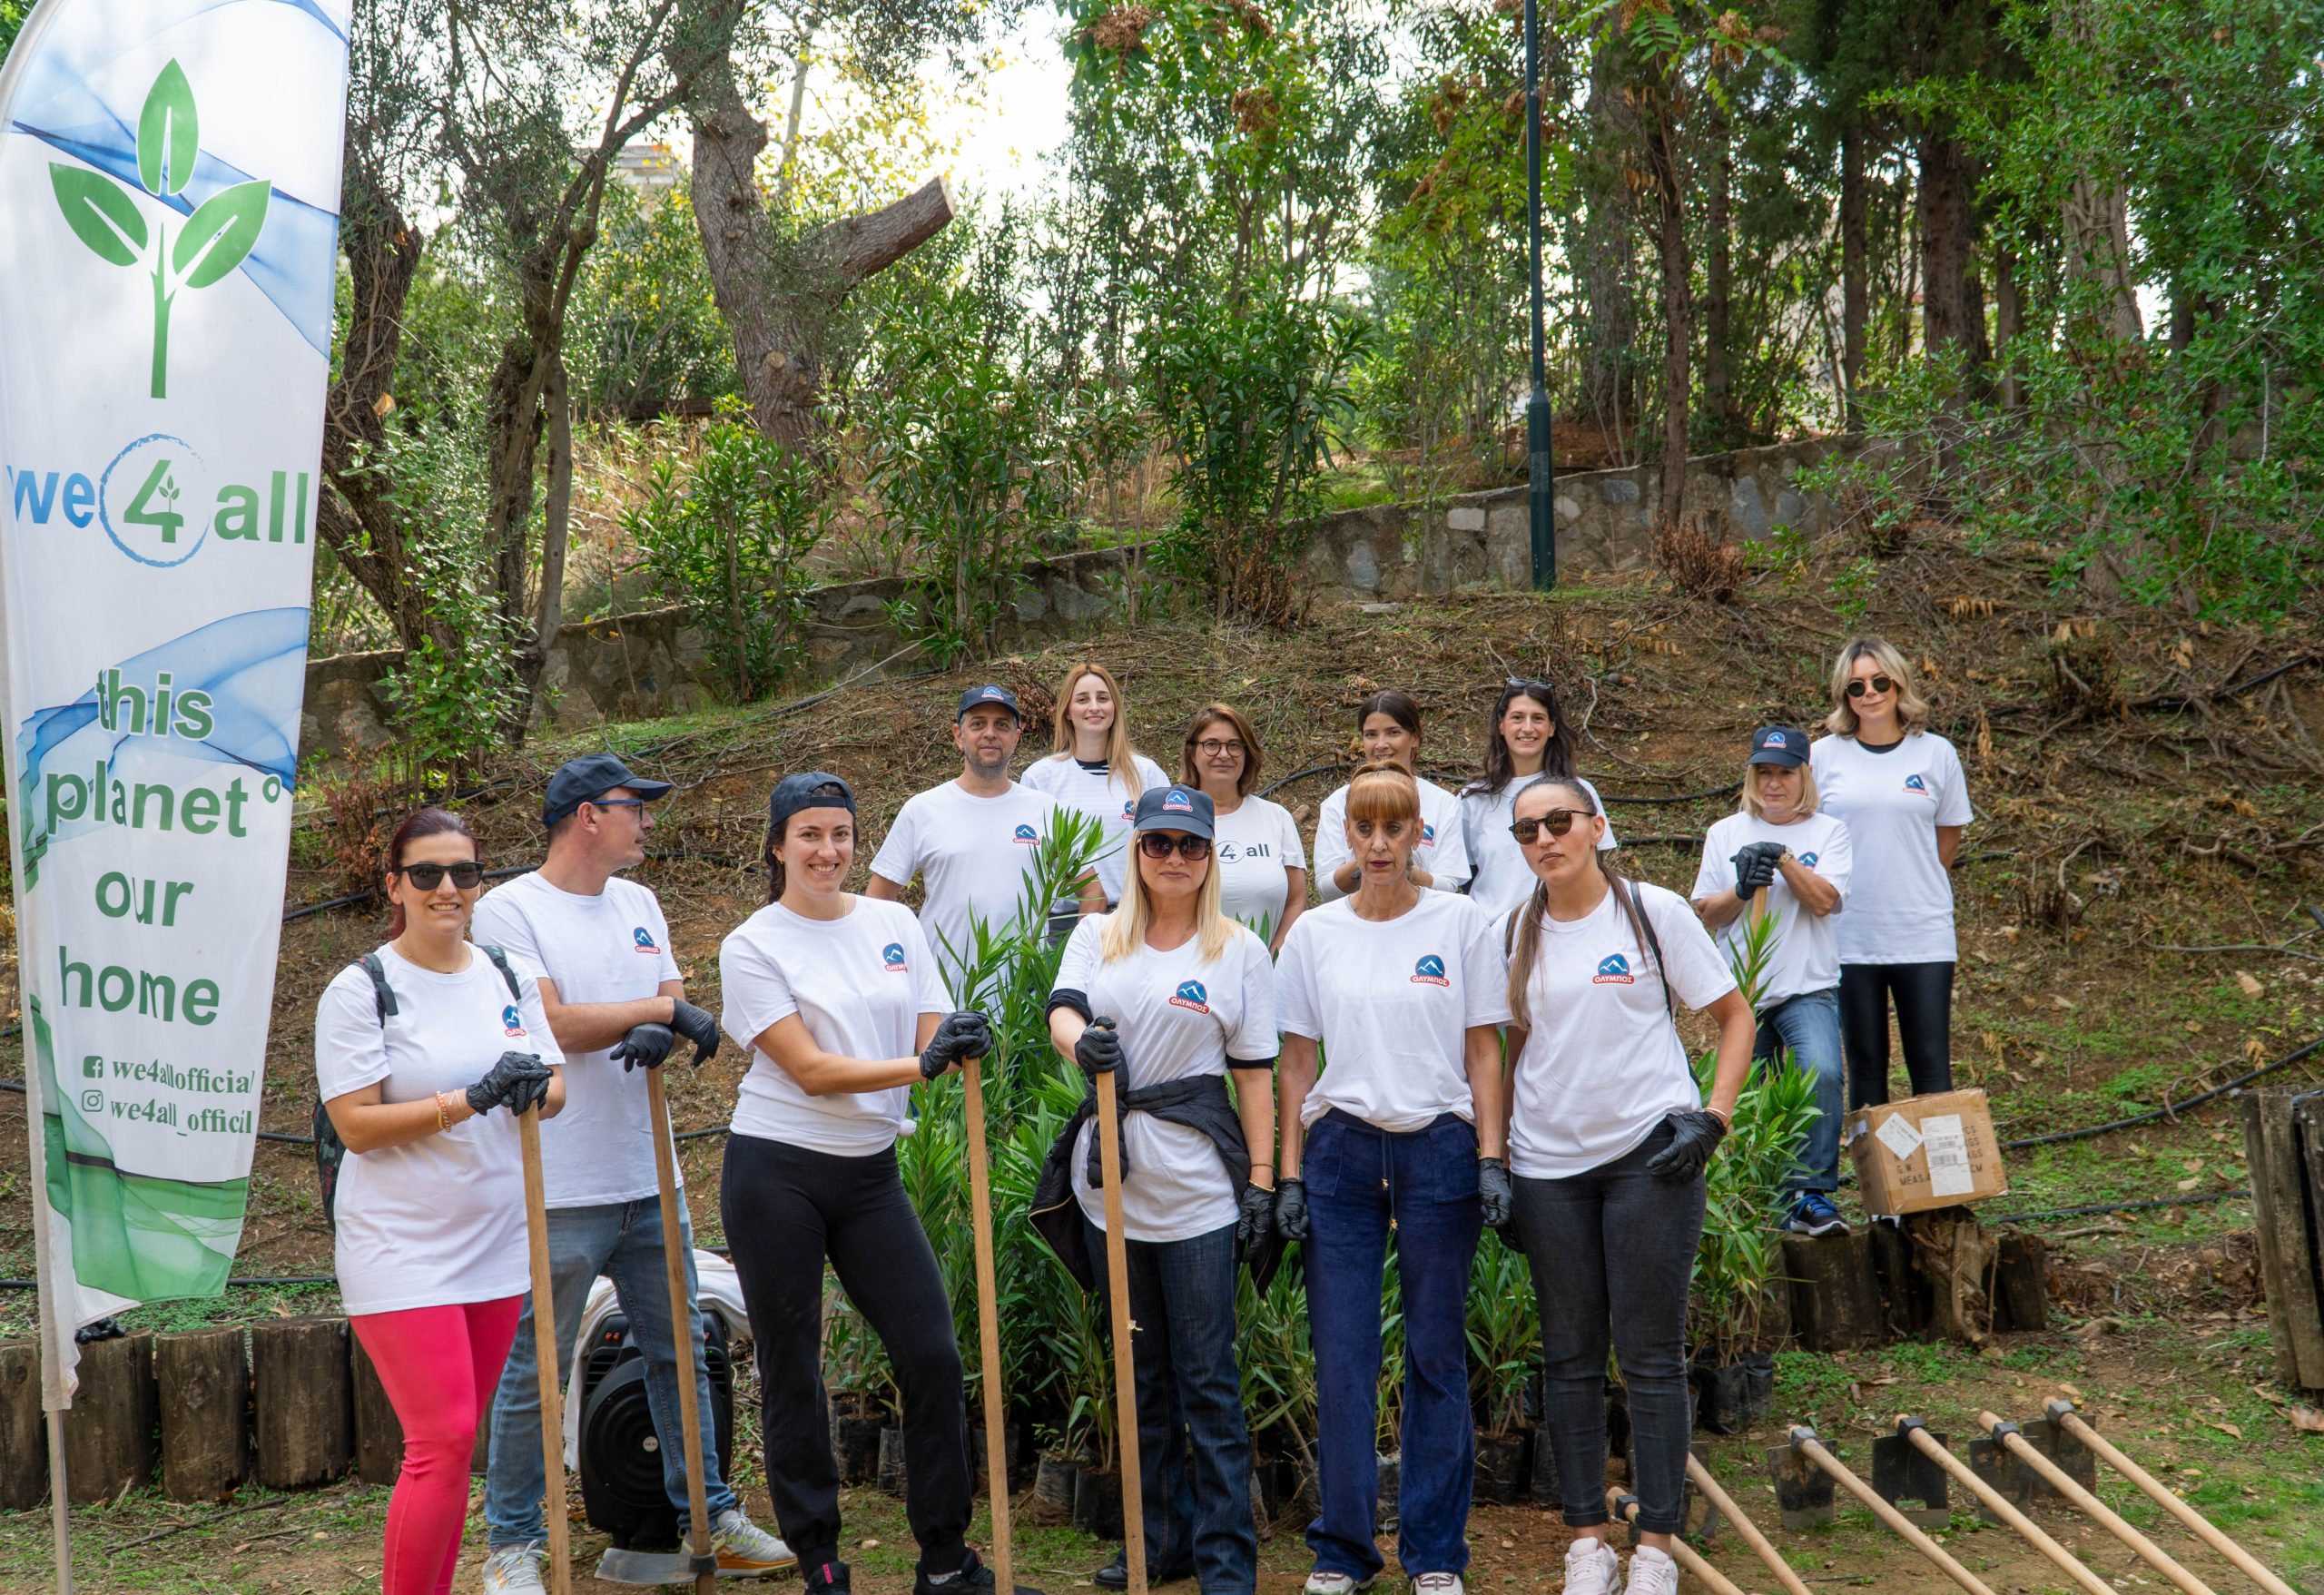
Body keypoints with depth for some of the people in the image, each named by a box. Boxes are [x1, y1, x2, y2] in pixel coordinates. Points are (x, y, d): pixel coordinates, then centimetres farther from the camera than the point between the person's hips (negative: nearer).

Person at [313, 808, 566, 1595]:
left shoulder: (510, 976, 7)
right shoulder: (361, 990, -8)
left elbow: (555, 1089, 9)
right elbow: (356, 1125, -13)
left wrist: (534, 1092, -14)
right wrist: (470, 1100, -23)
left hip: (496, 1239, 5)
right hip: (402, 1248, -5)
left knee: (457, 1441, 12)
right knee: (443, 1442, -10)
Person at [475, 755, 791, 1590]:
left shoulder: (638, 904, 13)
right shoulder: (509, 909, -8)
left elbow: (679, 1016, 10)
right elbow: (556, 1024, -17)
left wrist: (661, 1033, -13)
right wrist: (662, 1008, -11)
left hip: (649, 1178, 7)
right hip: (558, 1188, -7)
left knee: (681, 1354, 14)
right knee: (533, 1374, 2)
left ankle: (709, 1514, 26)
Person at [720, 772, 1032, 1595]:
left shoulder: (895, 924, 8)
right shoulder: (752, 946, -6)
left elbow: (932, 1037, 5)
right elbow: (812, 1071, -14)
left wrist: (961, 1044, -18)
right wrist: (922, 1064, -24)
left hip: (870, 1172, 4)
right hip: (776, 1172, -4)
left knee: (933, 1357, 1)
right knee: (791, 1374, 5)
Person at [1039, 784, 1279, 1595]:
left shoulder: (1240, 950, 2)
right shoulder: (1097, 934, 8)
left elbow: (1254, 1073, 1)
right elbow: (1062, 1011, -9)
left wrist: (1261, 1180, -4)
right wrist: (1083, 1041, -33)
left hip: (1196, 1189, -3)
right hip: (1108, 1184, 4)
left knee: (1207, 1378, -1)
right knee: (1141, 1373, 14)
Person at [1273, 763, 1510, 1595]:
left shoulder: (1462, 922, 2)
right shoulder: (1314, 932, 6)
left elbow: (1483, 1053, 3)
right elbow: (1296, 1063, 8)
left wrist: (1491, 1160, -4)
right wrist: (1288, 1174, 3)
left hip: (1439, 1150, -1)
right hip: (1340, 1152, 1)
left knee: (1436, 1353, 5)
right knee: (1341, 1358, 3)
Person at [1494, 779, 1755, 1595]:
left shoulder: (1654, 912, -2)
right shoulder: (1515, 935, 7)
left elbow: (1734, 1016, 2)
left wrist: (1711, 1118, -8)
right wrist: (1497, 1157, 9)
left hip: (1649, 1154, -3)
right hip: (1547, 1163, 3)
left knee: (1651, 1355, 1)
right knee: (1570, 1357, 8)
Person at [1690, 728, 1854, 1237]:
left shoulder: (1828, 832, 6)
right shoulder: (1725, 833, 10)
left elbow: (1824, 900, -8)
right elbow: (1706, 913, 5)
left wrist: (1783, 859, -20)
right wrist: (1742, 889, -14)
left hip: (1809, 988, -2)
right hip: (1742, 991, 2)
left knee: (1823, 1073, -26)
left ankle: (1812, 1195, -19)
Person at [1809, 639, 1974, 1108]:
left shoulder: (1937, 753, 4)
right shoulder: (1824, 755, 3)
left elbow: (1949, 836, 13)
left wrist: (1914, 889, 9)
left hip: (1923, 933, 0)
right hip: (1848, 936, 0)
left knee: (1932, 1068, 0)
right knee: (1864, 1067, 6)